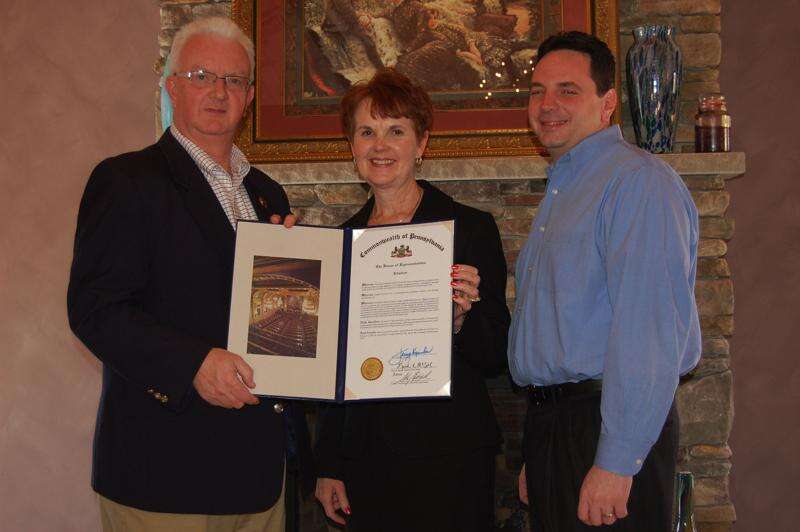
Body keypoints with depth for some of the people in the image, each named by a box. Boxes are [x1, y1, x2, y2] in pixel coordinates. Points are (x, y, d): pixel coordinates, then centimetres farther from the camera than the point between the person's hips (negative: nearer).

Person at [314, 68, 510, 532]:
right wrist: (328, 466, 10)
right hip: (363, 458, 4)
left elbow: (496, 358, -4)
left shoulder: (470, 228, -5)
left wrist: (460, 318, -25)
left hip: (448, 458, -4)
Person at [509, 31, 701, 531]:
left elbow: (650, 330, -22)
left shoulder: (637, 180, -14)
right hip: (550, 423, 9)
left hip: (608, 427, -9)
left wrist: (616, 462, -24)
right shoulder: (561, 192, 18)